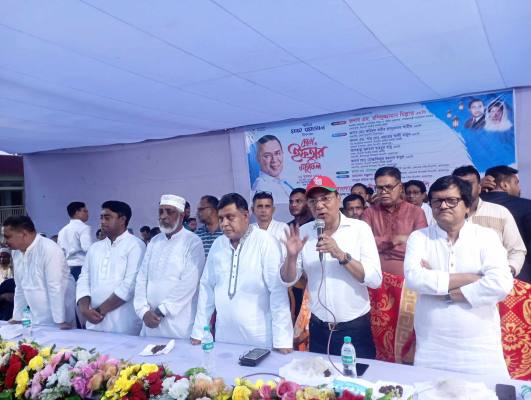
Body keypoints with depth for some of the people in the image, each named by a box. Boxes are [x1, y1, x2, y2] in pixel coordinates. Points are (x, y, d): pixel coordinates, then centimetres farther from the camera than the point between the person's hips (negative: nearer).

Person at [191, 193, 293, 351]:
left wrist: (282, 340, -17)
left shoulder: (265, 242, -13)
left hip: (259, 339, -4)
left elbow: (278, 291, -15)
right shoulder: (217, 244, 3)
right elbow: (207, 287, 8)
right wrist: (198, 331, 7)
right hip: (224, 336, 4)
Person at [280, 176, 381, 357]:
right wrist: (291, 256, -19)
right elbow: (288, 280, 0)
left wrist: (341, 255, -25)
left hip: (355, 327, -2)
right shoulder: (303, 232, -1)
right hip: (318, 328, 3)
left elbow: (375, 280, -15)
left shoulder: (360, 228, -8)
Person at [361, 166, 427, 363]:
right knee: (380, 334, 8)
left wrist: (380, 244, -9)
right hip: (377, 284, 2)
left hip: (407, 284, -1)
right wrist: (396, 239, -10)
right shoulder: (369, 213, 8)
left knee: (404, 333, 5)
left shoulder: (416, 212, 3)